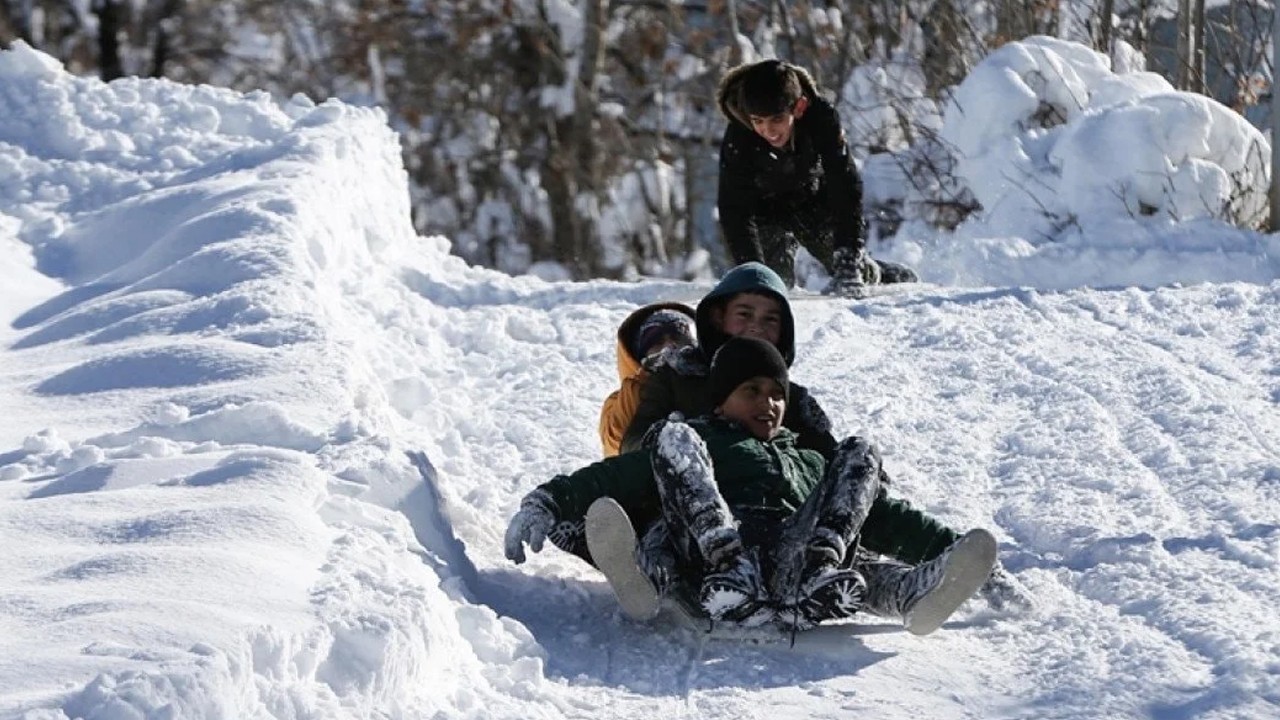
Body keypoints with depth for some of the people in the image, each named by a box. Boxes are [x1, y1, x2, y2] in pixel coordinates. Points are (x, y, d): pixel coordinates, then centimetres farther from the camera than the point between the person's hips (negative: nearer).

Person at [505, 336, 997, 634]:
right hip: (712, 558, -2)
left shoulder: (810, 463, 41)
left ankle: (817, 582, -35)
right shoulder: (697, 443, 32)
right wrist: (545, 503, 0)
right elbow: (614, 478, 16)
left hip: (800, 557, 2)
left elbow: (885, 519, 33)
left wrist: (951, 547, 18)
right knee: (674, 437, -13)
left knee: (858, 455, -2)